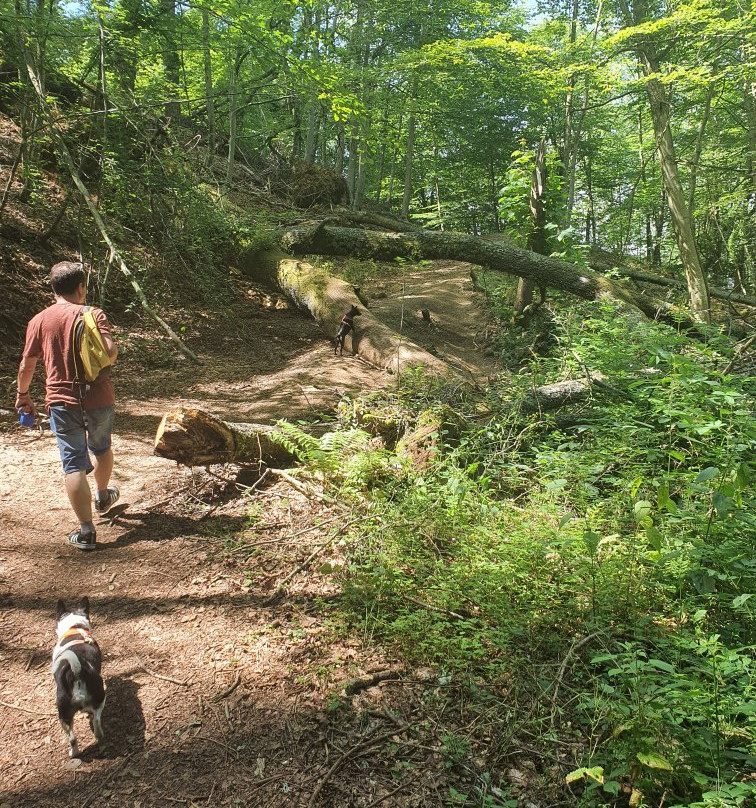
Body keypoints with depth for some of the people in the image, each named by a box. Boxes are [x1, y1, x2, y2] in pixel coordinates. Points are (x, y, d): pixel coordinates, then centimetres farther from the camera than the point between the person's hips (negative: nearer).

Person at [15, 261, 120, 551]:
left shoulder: (39, 320, 0)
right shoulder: (94, 314, -5)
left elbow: (27, 364, 4)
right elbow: (111, 350, -17)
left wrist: (23, 394, 20)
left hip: (62, 401, 0)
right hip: (99, 398, 0)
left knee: (74, 464, 2)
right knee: (101, 448, 26)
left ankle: (86, 530, 0)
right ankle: (103, 496, 49)